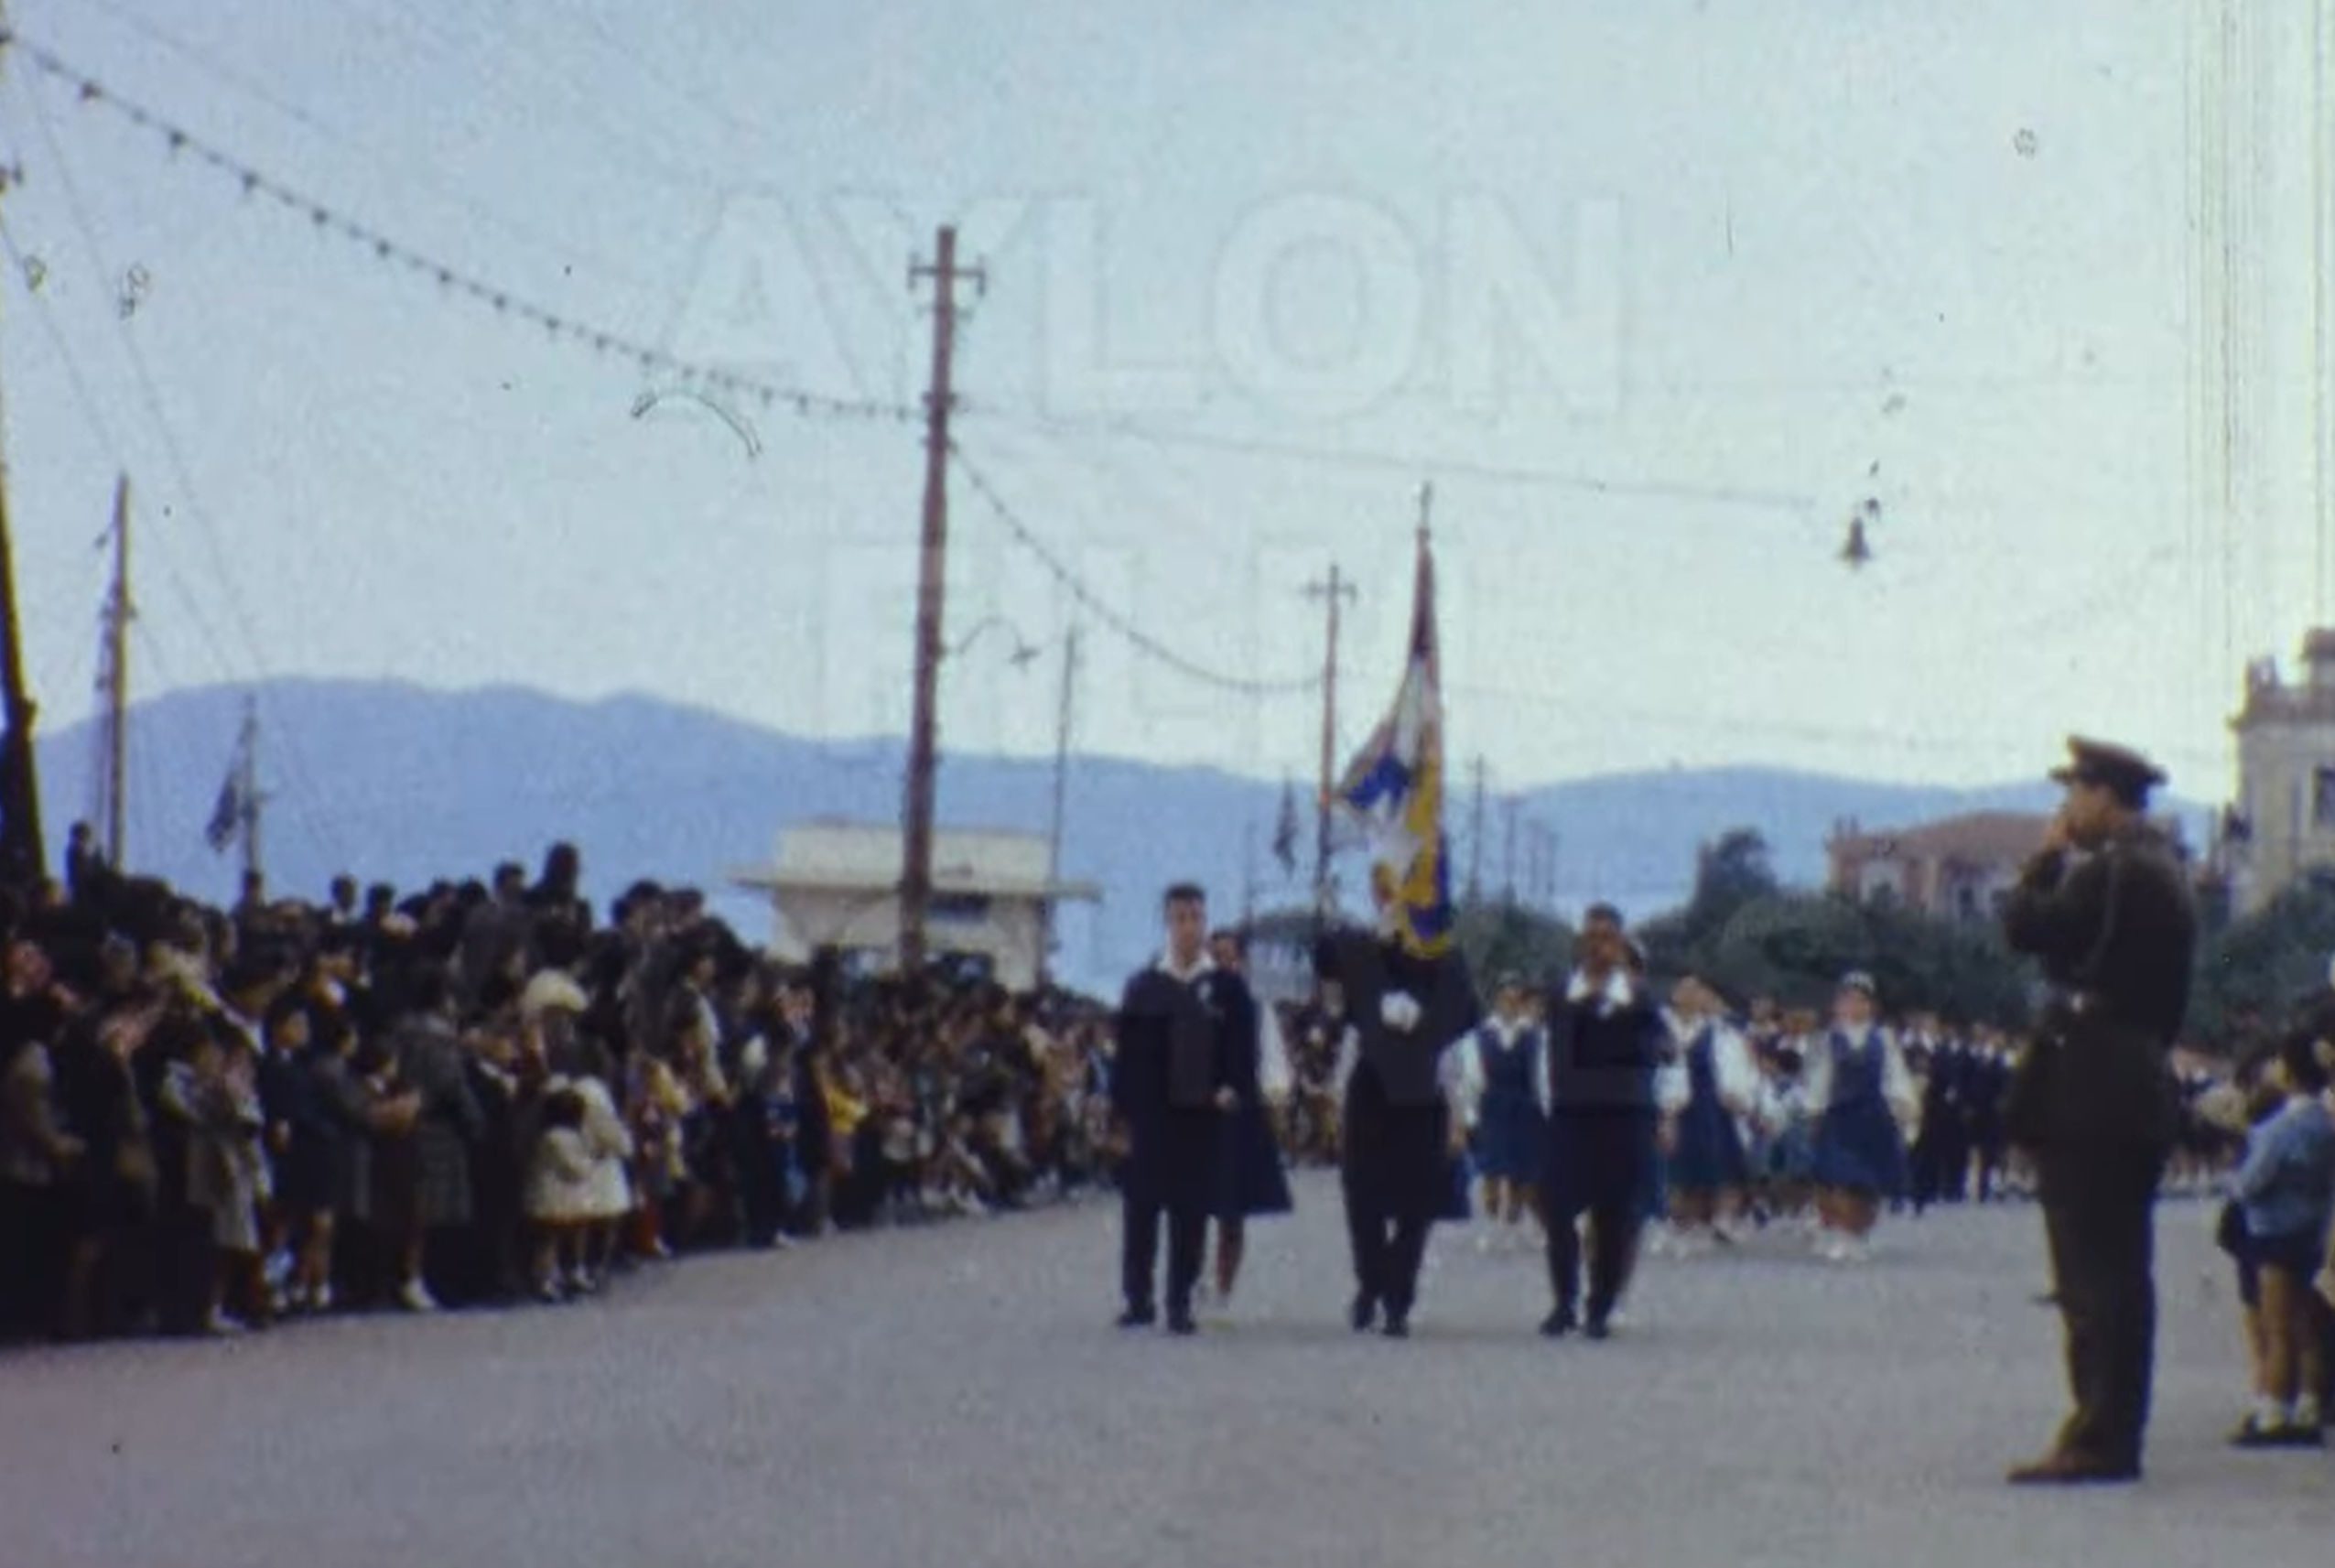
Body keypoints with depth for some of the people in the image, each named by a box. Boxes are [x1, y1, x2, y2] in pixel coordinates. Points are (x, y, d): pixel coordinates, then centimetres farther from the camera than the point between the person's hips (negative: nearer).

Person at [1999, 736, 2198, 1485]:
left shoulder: (2110, 871, -14)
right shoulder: (2164, 872, 17)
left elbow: (2024, 927, -12)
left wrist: (2048, 855, -1)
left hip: (2087, 1091, -10)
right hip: (2141, 1090, 10)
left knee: (2090, 1273, -9)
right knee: (2120, 1270, 11)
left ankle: (2095, 1439, -10)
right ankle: (2117, 1435, 14)